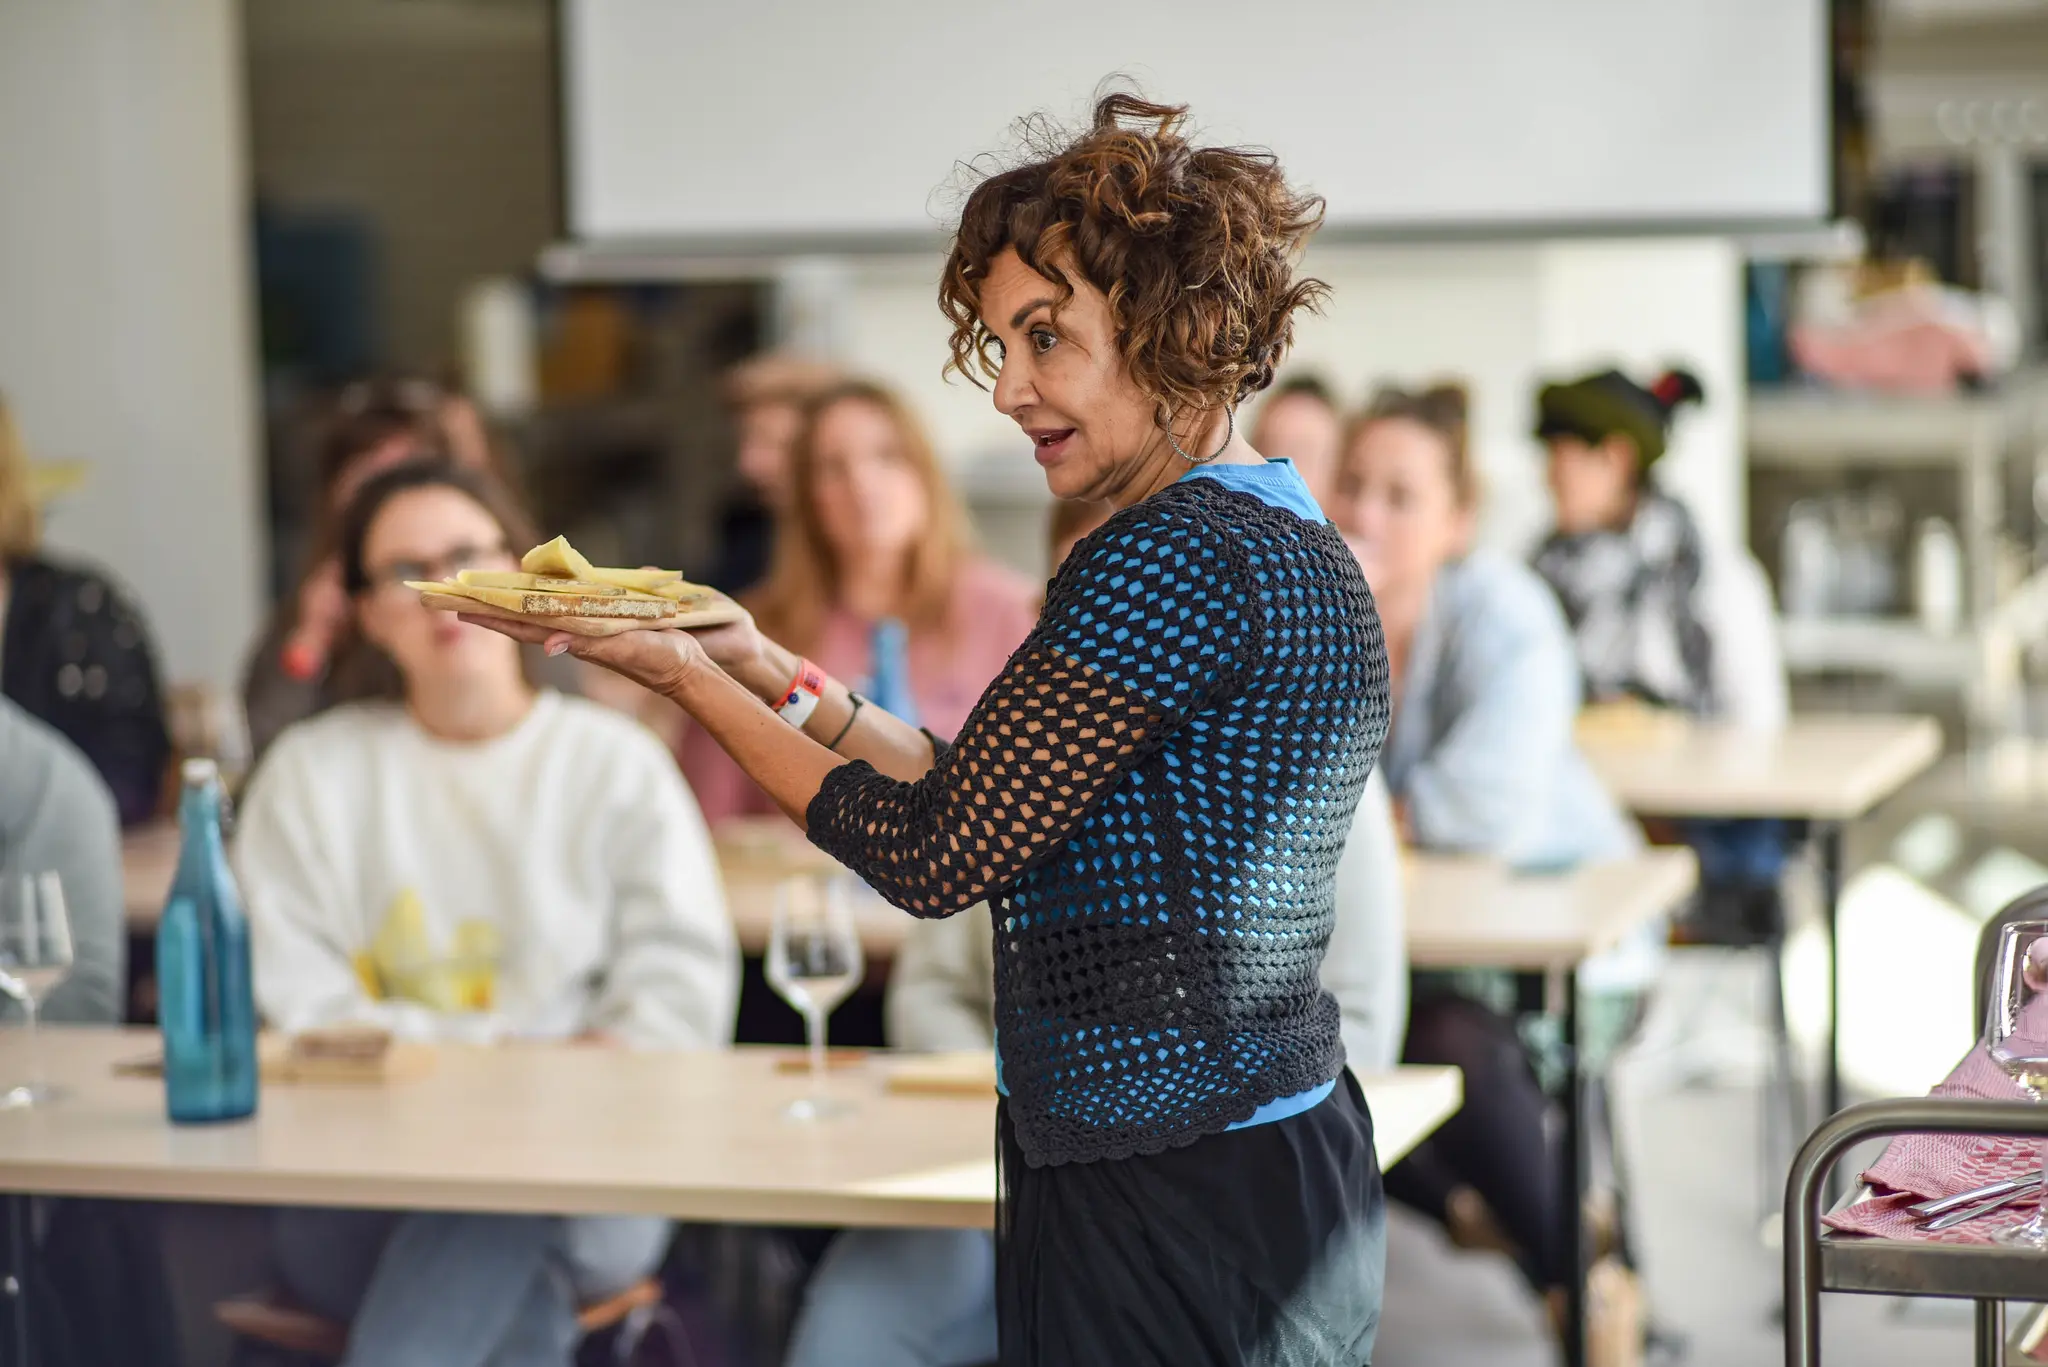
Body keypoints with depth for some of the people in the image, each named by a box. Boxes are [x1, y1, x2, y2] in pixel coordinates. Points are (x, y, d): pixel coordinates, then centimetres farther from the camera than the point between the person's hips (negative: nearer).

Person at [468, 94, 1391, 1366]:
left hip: (1172, 1215, -10)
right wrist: (775, 673, 14)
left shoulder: (1173, 558, -18)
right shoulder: (1304, 552, 13)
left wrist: (687, 679, -5)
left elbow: (938, 856, -14)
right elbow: (1000, 806, 16)